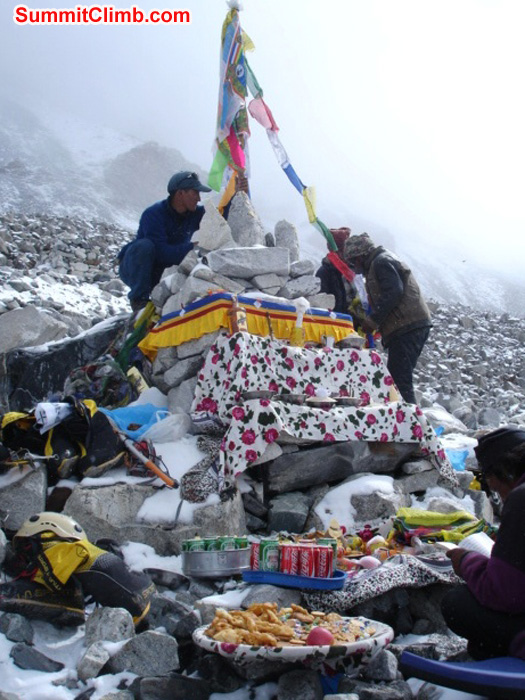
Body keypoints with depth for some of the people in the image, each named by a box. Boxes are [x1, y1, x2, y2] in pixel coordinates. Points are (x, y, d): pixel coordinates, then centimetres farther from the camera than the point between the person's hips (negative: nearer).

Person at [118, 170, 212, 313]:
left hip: (162, 272, 5)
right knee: (145, 246, -35)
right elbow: (161, 252, -34)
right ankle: (139, 299, -24)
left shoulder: (196, 213, -4)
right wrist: (193, 248, -41)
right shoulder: (153, 213, -24)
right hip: (132, 268, -5)